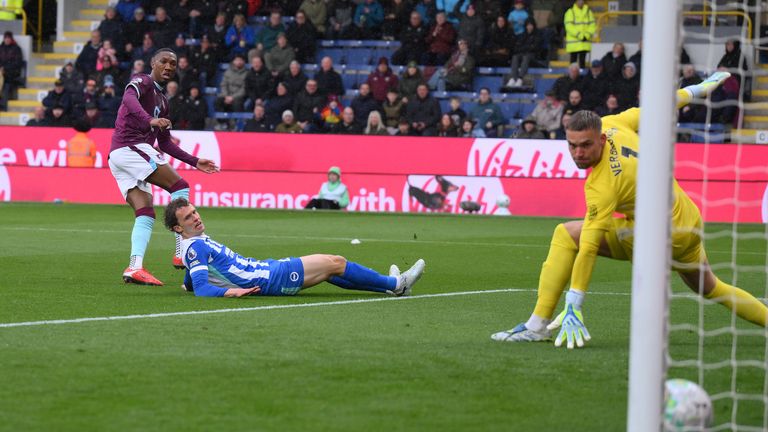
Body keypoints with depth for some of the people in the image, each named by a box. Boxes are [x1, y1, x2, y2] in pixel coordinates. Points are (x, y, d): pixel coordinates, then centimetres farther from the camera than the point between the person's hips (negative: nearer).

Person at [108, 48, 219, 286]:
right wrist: (150, 120, -41)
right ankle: (182, 252, -17)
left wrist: (195, 162, 26)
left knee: (145, 214, 0)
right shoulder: (143, 82, 0)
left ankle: (134, 267, -12)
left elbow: (165, 143, 31)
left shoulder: (162, 101, 27)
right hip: (131, 148, -10)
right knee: (180, 186, -11)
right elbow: (129, 98, -24)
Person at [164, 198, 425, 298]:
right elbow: (201, 289, -29)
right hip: (268, 280, -10)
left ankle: (392, 284, 29)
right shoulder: (196, 247, -18)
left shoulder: (199, 242, 11)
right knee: (335, 263, -1)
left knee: (331, 267, 18)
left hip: (266, 269, 10)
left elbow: (190, 283, 24)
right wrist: (230, 291, -38)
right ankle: (395, 284, 14)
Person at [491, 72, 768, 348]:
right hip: (689, 224, 9)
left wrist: (573, 307, -28)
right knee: (710, 289, 33)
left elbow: (588, 250, -29)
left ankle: (538, 326, -15)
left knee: (566, 234, -11)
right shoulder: (611, 124, -9)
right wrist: (699, 89, 27)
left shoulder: (602, 186, -27)